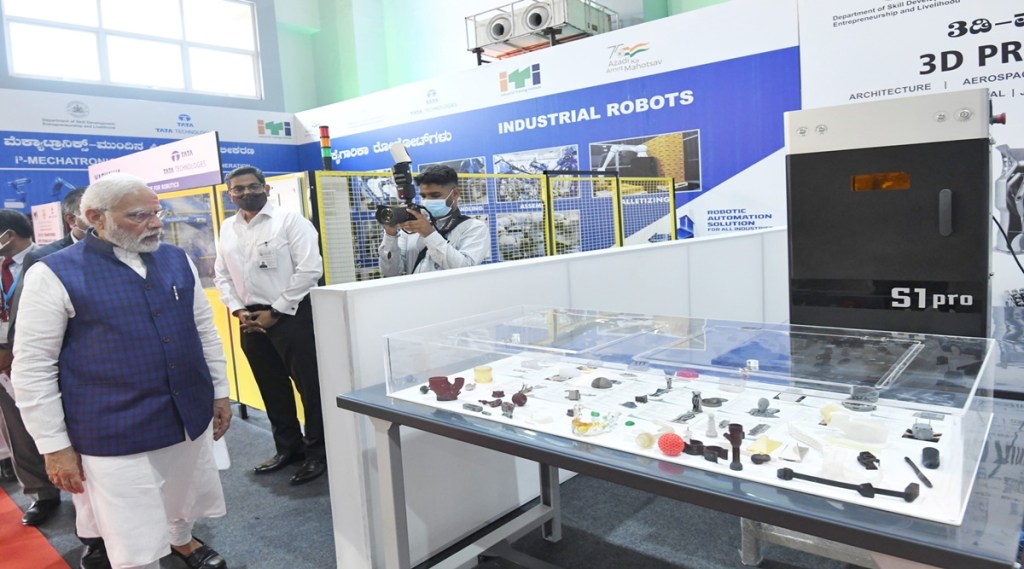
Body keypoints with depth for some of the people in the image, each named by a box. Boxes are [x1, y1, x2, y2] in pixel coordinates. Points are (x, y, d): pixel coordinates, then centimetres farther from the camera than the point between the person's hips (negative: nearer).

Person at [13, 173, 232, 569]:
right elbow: (32, 367, -9)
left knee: (184, 500, 25)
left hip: (190, 418, 5)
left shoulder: (177, 260, 4)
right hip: (117, 434, -5)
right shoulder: (54, 274, -10)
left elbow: (205, 330, 11)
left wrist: (220, 392, 12)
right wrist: (54, 446, -8)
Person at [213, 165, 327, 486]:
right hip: (251, 319, 6)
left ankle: (318, 451, 16)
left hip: (292, 314, -6)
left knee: (310, 385, 0)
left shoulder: (289, 220, -7)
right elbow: (221, 275, 15)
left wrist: (275, 312, -12)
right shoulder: (227, 229, 11)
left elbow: (310, 269, -13)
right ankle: (289, 447, 33)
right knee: (272, 388, 16)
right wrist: (238, 310, -2)